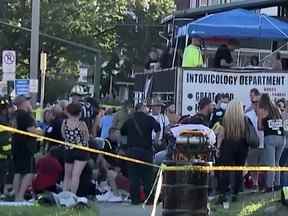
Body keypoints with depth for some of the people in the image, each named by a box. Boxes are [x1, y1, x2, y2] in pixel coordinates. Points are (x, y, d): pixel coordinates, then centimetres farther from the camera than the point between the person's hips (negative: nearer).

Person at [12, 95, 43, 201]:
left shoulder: (16, 115, 11)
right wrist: (40, 132, -2)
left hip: (16, 146, 9)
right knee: (29, 172, -7)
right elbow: (31, 130, -22)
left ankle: (16, 196, 15)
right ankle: (20, 196, -14)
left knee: (18, 172, 13)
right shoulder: (26, 115, -15)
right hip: (26, 146, -9)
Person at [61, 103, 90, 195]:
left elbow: (64, 136, 7)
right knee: (76, 175, -7)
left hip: (68, 151, 3)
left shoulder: (65, 122, -4)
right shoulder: (82, 124, -14)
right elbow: (87, 138, -6)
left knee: (67, 175, 16)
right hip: (81, 152, -3)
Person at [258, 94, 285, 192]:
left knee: (270, 164, -5)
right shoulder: (277, 110, 13)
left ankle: (269, 186, -6)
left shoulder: (262, 111, 0)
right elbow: (281, 122, 14)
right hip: (281, 137, 5)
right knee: (276, 163, 16)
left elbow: (260, 127, -1)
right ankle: (277, 184, 16)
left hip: (270, 137, -5)